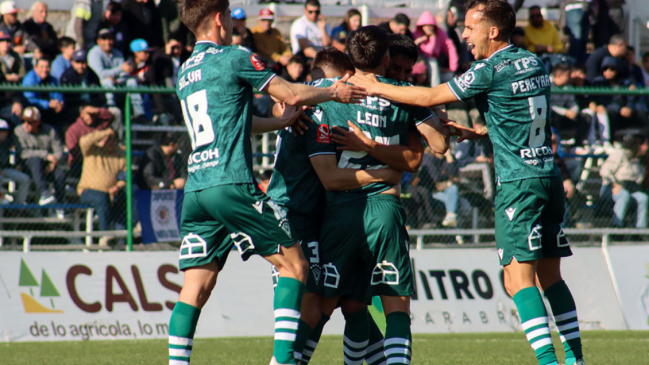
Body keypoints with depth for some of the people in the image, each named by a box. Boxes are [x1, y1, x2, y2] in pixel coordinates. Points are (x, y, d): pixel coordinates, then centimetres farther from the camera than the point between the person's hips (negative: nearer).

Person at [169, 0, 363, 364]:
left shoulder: (185, 73, 20)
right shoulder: (234, 58, -3)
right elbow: (291, 94, 0)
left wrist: (282, 122, 36)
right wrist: (334, 93, 17)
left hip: (196, 190, 7)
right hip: (232, 184, -7)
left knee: (196, 286, 4)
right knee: (294, 263, 4)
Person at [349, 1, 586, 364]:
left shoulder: (491, 70, -11)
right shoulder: (534, 63, 12)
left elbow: (429, 97, -7)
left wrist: (374, 87, 2)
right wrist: (478, 132, 26)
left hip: (519, 182, -8)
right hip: (550, 178, 8)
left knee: (518, 277, -10)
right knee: (550, 275, 12)